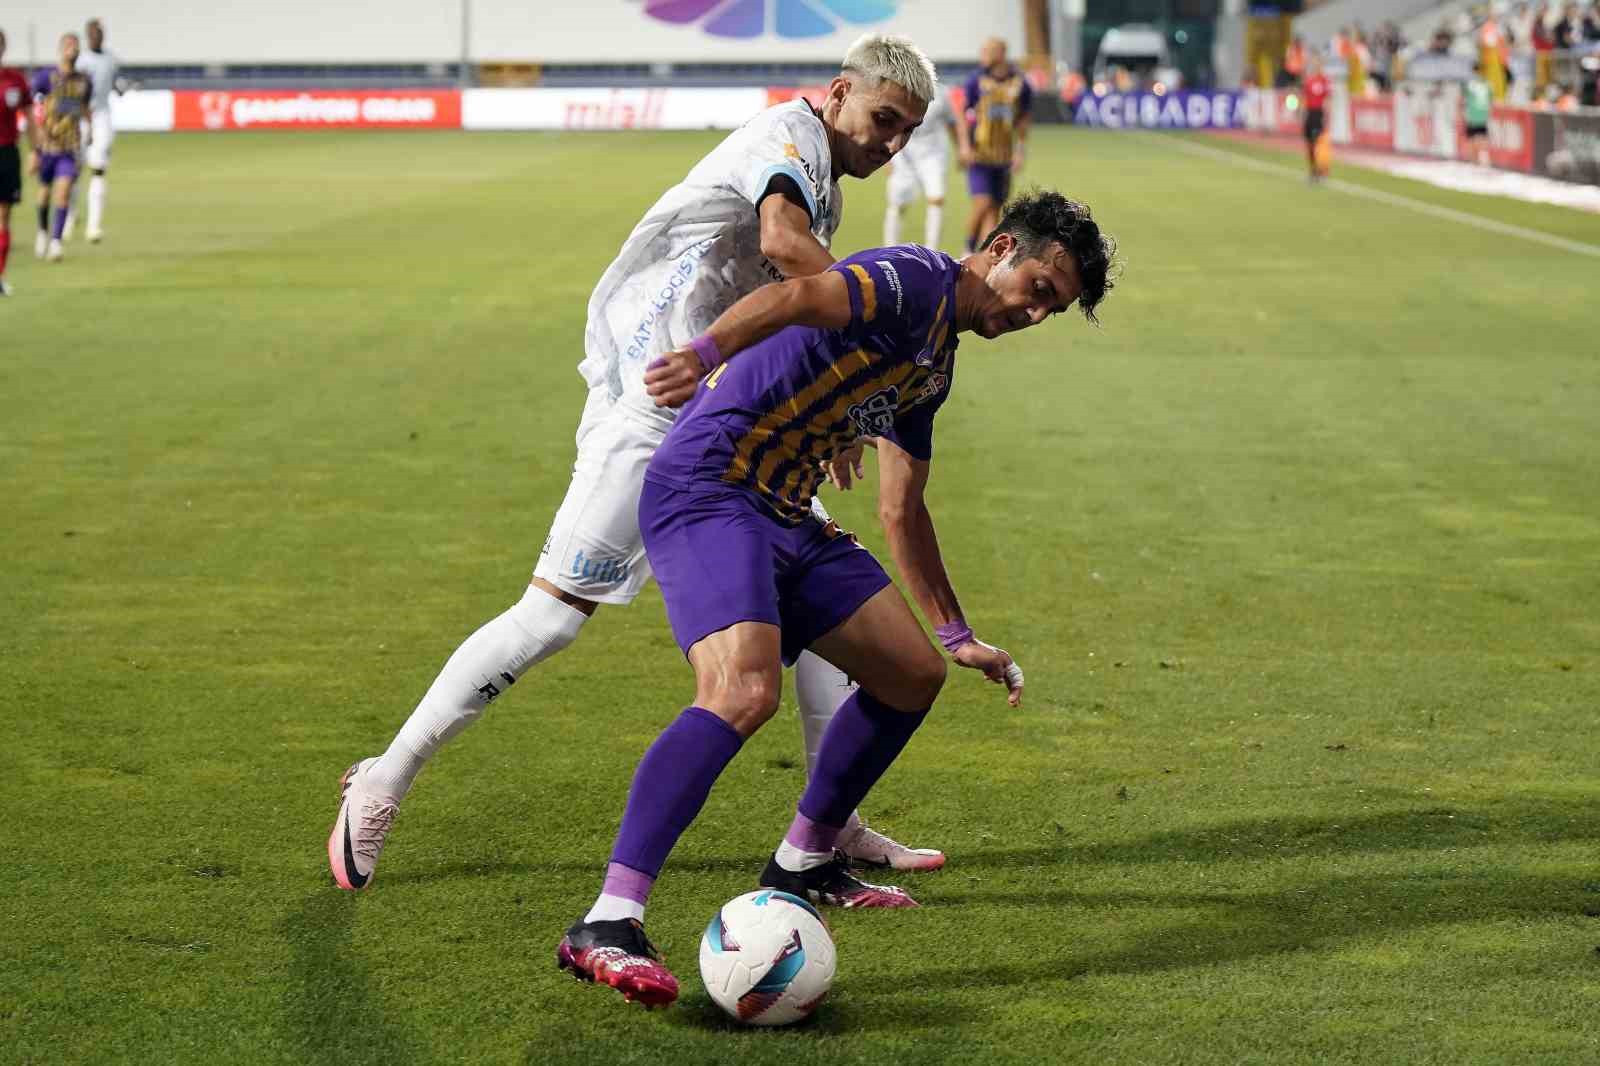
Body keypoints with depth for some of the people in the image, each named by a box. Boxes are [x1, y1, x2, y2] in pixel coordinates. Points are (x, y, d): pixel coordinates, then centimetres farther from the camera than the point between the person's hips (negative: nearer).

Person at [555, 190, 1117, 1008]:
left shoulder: (935, 364, 23)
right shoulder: (920, 280, -7)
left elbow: (903, 511, 31)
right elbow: (799, 296, -28)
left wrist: (956, 635, 33)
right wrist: (706, 354, -47)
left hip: (784, 518, 10)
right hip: (706, 490, -10)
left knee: (913, 673, 13)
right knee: (746, 690, -29)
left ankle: (804, 863, 29)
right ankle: (606, 926, -33)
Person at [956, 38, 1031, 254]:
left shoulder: (1020, 84, 2)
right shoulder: (977, 80, -3)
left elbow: (1022, 121, 13)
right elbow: (963, 115, 3)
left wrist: (1019, 151, 6)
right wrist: (964, 146, -8)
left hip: (1003, 158, 3)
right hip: (978, 154, -3)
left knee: (994, 210, 5)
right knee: (983, 203, -14)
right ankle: (969, 250, 3)